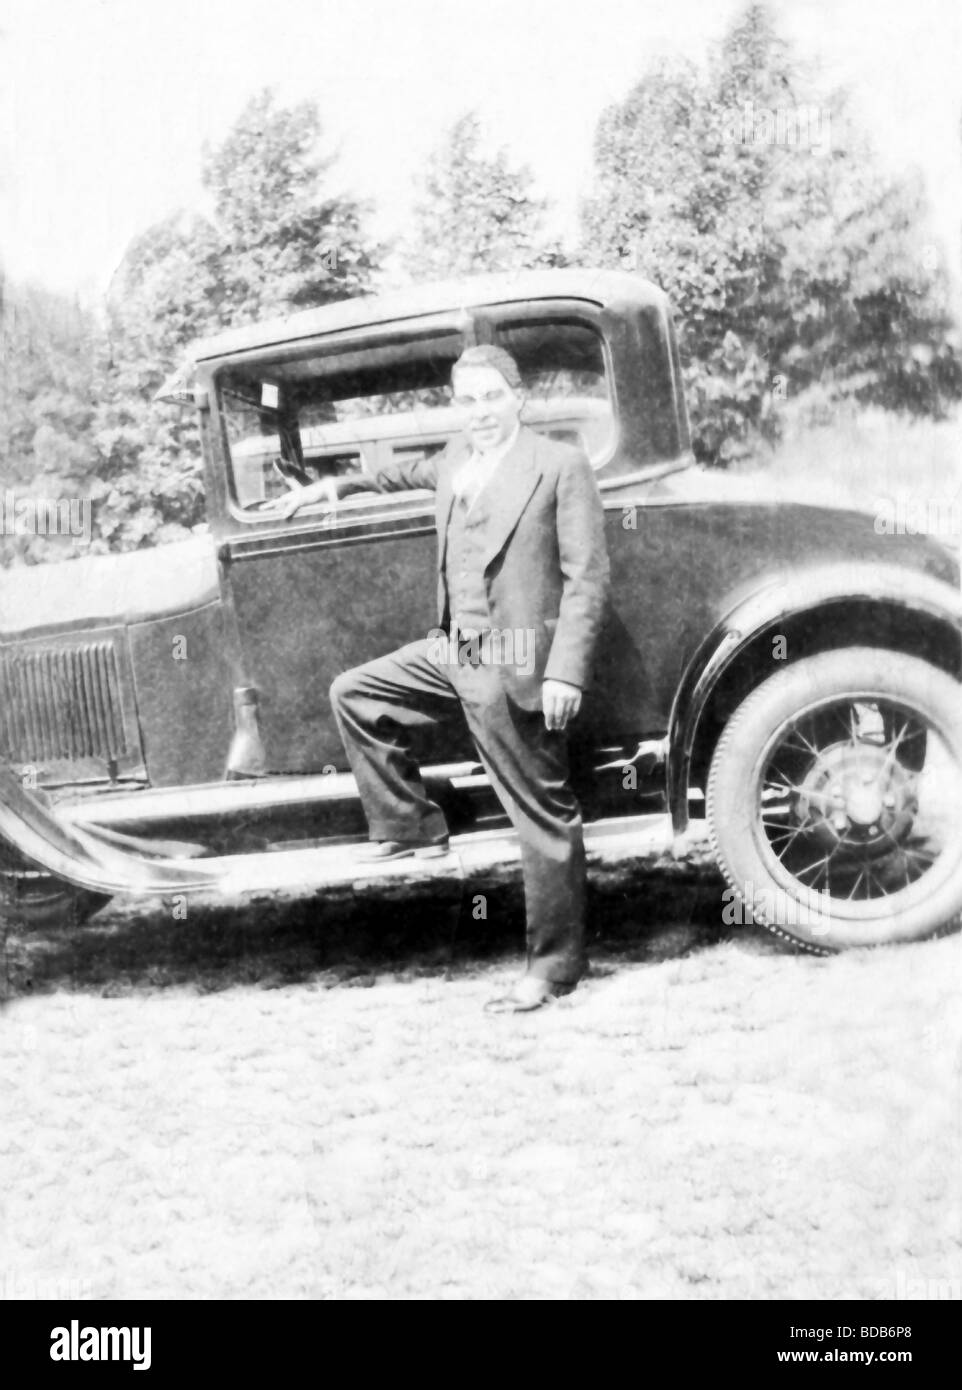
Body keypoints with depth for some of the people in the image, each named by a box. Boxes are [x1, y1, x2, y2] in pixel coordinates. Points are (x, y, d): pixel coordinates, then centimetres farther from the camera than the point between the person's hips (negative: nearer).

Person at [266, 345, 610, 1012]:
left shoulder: (561, 465, -8)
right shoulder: (455, 459, 12)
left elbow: (588, 577, -12)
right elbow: (408, 475, 37)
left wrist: (566, 672, -18)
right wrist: (337, 485, 39)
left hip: (517, 667, -7)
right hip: (453, 652, 8)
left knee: (544, 817, -1)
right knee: (355, 693, 14)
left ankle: (555, 965, 11)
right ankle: (412, 826, 22)